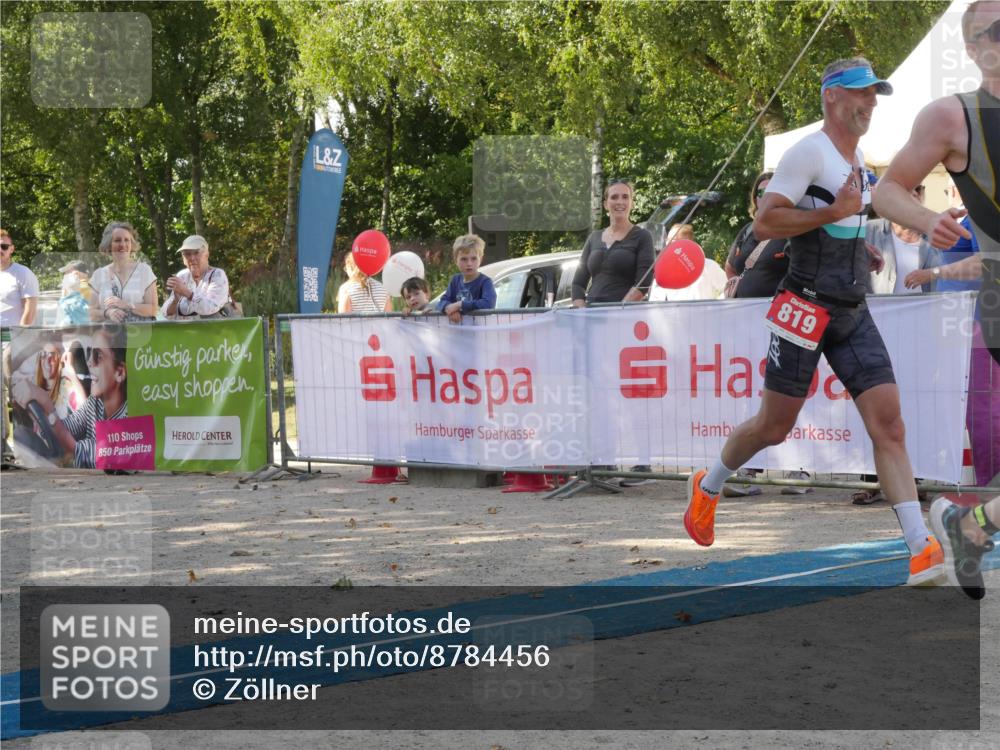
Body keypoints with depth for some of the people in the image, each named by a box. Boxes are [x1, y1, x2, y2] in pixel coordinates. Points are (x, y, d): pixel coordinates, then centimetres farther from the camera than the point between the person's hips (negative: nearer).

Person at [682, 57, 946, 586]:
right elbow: (764, 224, -18)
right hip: (806, 308, -7)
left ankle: (921, 548, -14)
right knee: (774, 427, 3)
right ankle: (706, 487, 31)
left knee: (889, 423, -7)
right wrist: (835, 211, -22)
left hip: (853, 313, 7)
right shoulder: (810, 151, -11)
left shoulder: (858, 159, 16)